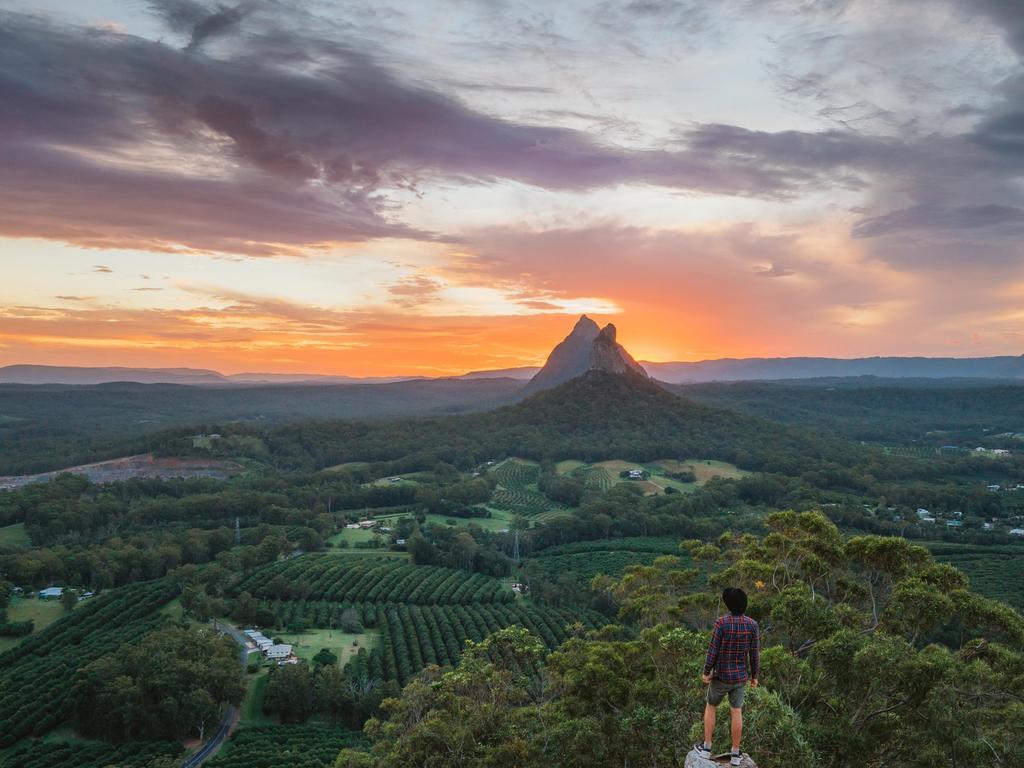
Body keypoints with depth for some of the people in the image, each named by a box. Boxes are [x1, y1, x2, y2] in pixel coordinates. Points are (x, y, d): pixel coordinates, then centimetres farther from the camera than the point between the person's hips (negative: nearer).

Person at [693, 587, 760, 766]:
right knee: (736, 713, 15)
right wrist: (754, 676, 10)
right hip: (740, 676, 3)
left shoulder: (721, 622, -23)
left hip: (721, 675, -2)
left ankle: (706, 747, 25)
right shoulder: (753, 625, -12)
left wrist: (706, 672, -5)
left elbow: (713, 650, -18)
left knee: (710, 707, 19)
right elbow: (755, 654, -5)